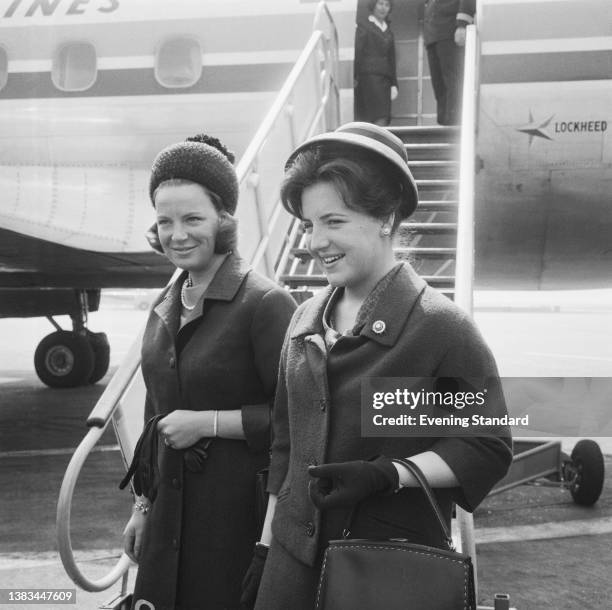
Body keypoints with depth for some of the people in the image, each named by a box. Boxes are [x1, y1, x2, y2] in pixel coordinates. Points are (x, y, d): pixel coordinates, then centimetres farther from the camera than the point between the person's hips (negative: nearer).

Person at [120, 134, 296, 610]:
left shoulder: (265, 303, -13)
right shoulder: (165, 310, 11)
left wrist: (208, 422, -17)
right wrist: (144, 505, 21)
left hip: (241, 512, -6)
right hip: (171, 515, 7)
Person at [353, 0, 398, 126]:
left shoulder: (389, 32, 22)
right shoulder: (364, 28, 3)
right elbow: (356, 54, -5)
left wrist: (394, 84, 17)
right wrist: (354, 78, -15)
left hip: (385, 79, 6)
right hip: (369, 76, -6)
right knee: (380, 119, -17)